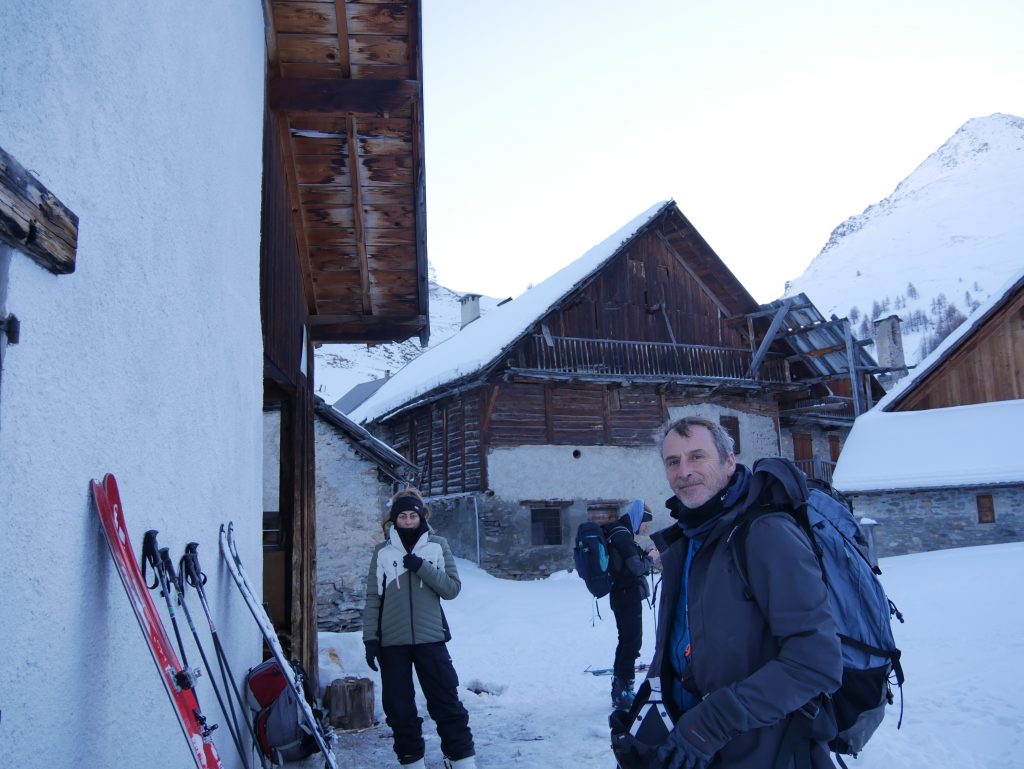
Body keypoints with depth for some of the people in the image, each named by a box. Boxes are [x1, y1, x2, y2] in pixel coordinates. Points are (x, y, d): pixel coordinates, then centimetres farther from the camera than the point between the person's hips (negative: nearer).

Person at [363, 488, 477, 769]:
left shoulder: (438, 546, 3)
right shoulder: (383, 551, 4)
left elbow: (452, 588, -2)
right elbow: (373, 598, 5)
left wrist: (421, 567, -14)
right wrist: (370, 639, -1)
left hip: (430, 638, -1)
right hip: (392, 641, 1)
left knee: (446, 702, 1)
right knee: (399, 707, 9)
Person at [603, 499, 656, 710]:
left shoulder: (618, 532, 13)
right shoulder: (622, 534, -19)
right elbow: (636, 567, -20)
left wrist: (644, 554, 5)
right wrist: (650, 558, -4)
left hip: (621, 595, 10)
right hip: (628, 595, -10)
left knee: (626, 640, 19)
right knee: (633, 642, -5)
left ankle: (619, 687, 29)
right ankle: (623, 692, -4)